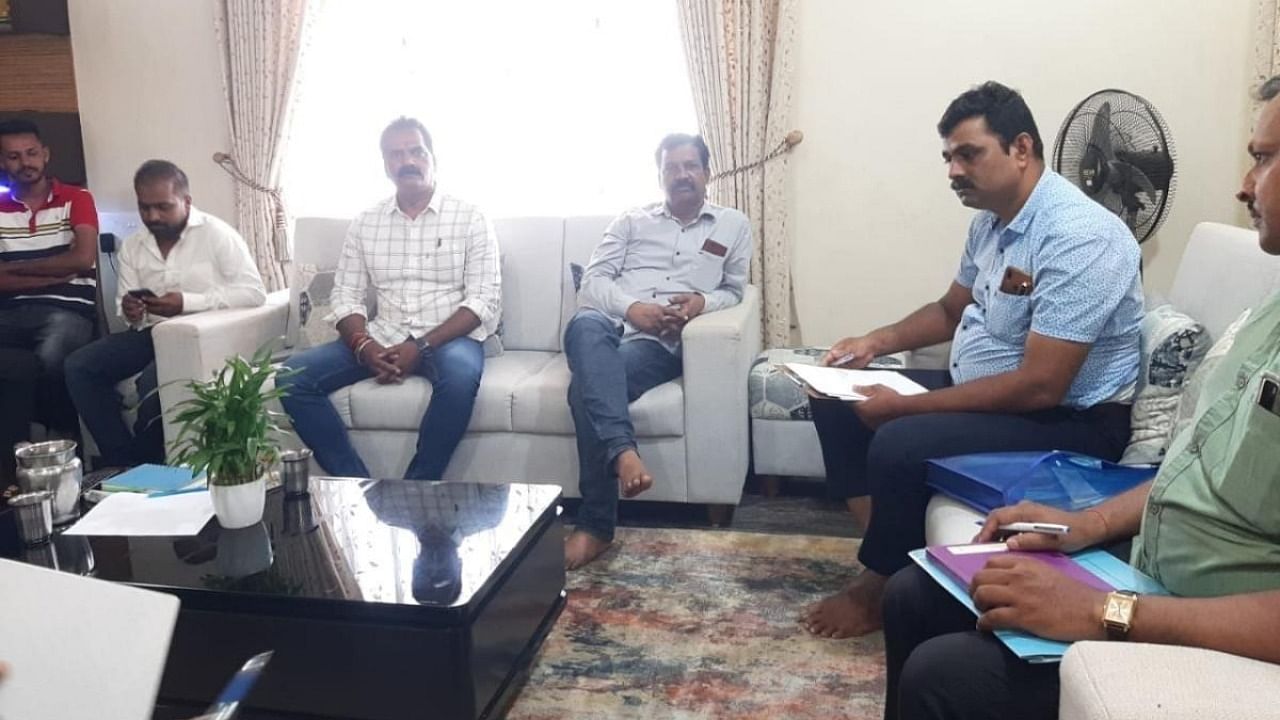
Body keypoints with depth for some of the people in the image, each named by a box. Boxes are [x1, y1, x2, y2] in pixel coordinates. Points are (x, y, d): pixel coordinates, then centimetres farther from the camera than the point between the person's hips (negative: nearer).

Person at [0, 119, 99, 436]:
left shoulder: (76, 199, 8)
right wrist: (54, 275, -10)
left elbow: (83, 259, -6)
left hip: (67, 308, -3)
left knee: (51, 360, -34)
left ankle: (64, 438, -12)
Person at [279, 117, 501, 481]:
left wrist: (421, 346, -19)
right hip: (382, 339, 4)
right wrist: (364, 346, -15)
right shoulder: (365, 223, 11)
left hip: (449, 338, -4)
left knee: (460, 374, -39)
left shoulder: (469, 218, 0)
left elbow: (484, 301, -7)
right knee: (292, 376, -17)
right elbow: (346, 297, 7)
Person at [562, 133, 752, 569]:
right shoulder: (632, 220, 22)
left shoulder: (733, 226, 21)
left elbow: (734, 291, 21)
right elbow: (594, 278, 11)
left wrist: (702, 301, -4)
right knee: (585, 325, -41)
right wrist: (632, 307, -10)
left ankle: (595, 525, -37)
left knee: (587, 387, -36)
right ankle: (623, 451, -54)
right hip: (610, 324, 2)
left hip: (661, 343, -2)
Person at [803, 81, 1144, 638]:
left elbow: (1040, 385, -30)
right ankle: (884, 547, 2)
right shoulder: (991, 219, 5)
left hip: (1069, 423, -10)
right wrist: (875, 342, 3)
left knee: (900, 444, -29)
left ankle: (880, 587, -4)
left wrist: (905, 405, -26)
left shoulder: (1080, 238, -25)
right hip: (981, 391, 10)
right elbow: (952, 309, 21)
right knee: (837, 401, 4)